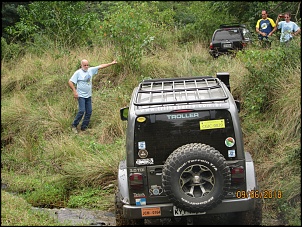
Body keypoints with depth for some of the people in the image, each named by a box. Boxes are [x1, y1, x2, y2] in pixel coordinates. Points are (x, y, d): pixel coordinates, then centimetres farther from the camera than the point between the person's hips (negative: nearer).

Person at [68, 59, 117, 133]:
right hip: (81, 96, -6)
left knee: (89, 112, 6)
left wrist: (111, 63, 8)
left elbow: (101, 66, 8)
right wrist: (74, 91, -18)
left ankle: (84, 127, 15)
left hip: (88, 96, 6)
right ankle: (74, 126, -1)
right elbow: (70, 82, -11)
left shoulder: (91, 70, 6)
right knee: (82, 111, -15)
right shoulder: (78, 73, -9)